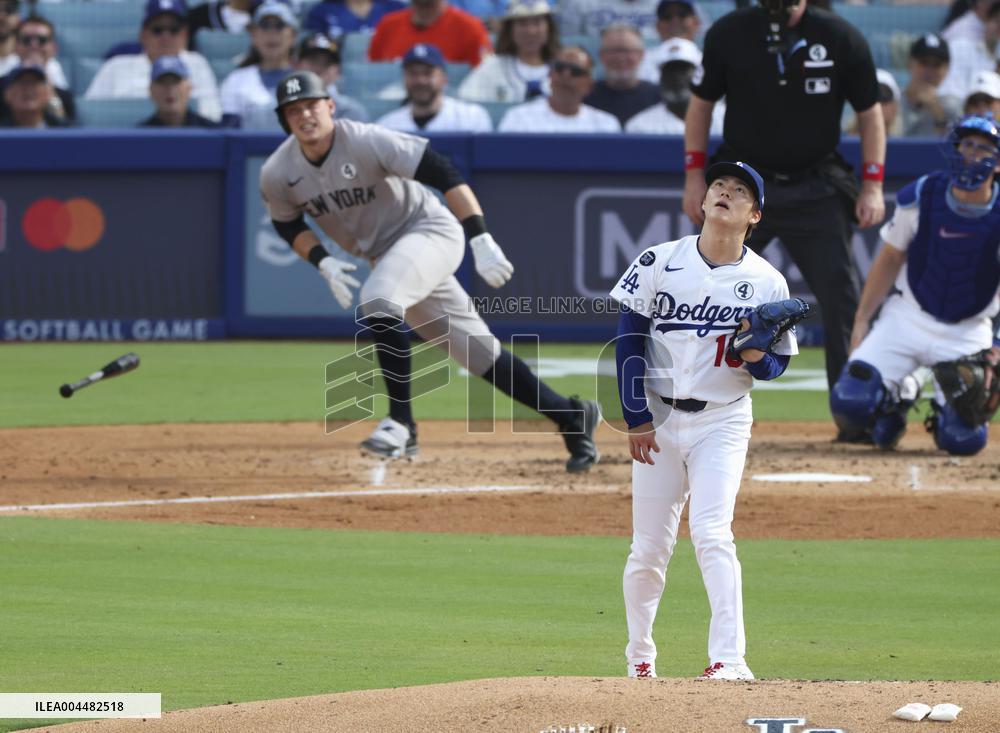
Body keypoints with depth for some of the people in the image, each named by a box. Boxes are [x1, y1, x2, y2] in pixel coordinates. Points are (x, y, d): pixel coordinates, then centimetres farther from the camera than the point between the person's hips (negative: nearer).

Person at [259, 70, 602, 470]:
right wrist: (324, 262, -8)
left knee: (378, 298, -33)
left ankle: (401, 424, -26)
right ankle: (571, 417, 16)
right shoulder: (277, 175, -7)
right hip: (385, 254, 6)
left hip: (430, 230, -6)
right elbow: (289, 225, 12)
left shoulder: (366, 141, -23)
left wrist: (481, 240, -30)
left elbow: (443, 173, -24)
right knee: (476, 351, 5)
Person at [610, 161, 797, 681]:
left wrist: (755, 359, -19)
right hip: (658, 419, 1)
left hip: (722, 423, -1)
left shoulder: (767, 282, -1)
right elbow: (629, 340, -1)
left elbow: (778, 363, 5)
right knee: (649, 548, 4)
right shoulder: (661, 262, -2)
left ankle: (729, 660, -21)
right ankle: (639, 656, 23)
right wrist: (637, 418, -6)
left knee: (711, 534, -17)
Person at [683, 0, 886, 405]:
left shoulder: (841, 38, -6)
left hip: (816, 190, 0)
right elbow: (702, 103, 7)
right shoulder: (729, 33, -4)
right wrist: (694, 174, 1)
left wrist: (872, 185, -5)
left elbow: (869, 113, 2)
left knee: (843, 299, -5)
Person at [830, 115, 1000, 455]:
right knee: (850, 405, -18)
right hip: (908, 318, 1)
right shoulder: (920, 197, -10)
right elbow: (890, 259, 3)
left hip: (968, 334, -1)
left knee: (964, 440, -17)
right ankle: (896, 397, 19)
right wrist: (861, 321, 2)